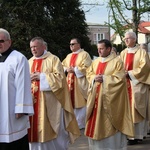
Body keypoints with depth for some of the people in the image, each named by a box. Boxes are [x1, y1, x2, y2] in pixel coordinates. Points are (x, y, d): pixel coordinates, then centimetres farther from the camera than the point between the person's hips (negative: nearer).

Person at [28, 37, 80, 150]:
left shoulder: (53, 59, -3)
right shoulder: (30, 62, 13)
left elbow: (60, 77, -13)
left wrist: (41, 76, -16)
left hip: (50, 102, -5)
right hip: (33, 102, 5)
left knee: (53, 131, 1)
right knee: (36, 130, 7)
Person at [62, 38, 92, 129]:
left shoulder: (84, 54, -4)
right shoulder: (69, 56, 19)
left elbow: (86, 68, -15)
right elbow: (63, 66, 19)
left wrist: (74, 69, -16)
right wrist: (66, 69, -3)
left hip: (81, 83, -7)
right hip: (70, 82, 7)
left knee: (81, 103, -4)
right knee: (72, 102, 8)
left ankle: (81, 123, 3)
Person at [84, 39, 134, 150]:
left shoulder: (117, 61, -8)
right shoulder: (96, 61, 12)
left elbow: (119, 78, -14)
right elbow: (89, 74, 11)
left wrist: (104, 78, -18)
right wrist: (94, 78, -10)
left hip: (110, 97, -6)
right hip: (96, 96, 6)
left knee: (110, 123, -1)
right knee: (96, 120, 9)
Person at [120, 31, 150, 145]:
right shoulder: (123, 53, 13)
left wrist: (130, 73, -15)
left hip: (137, 84, -5)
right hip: (125, 84, 5)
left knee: (136, 109, -6)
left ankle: (136, 135, -3)